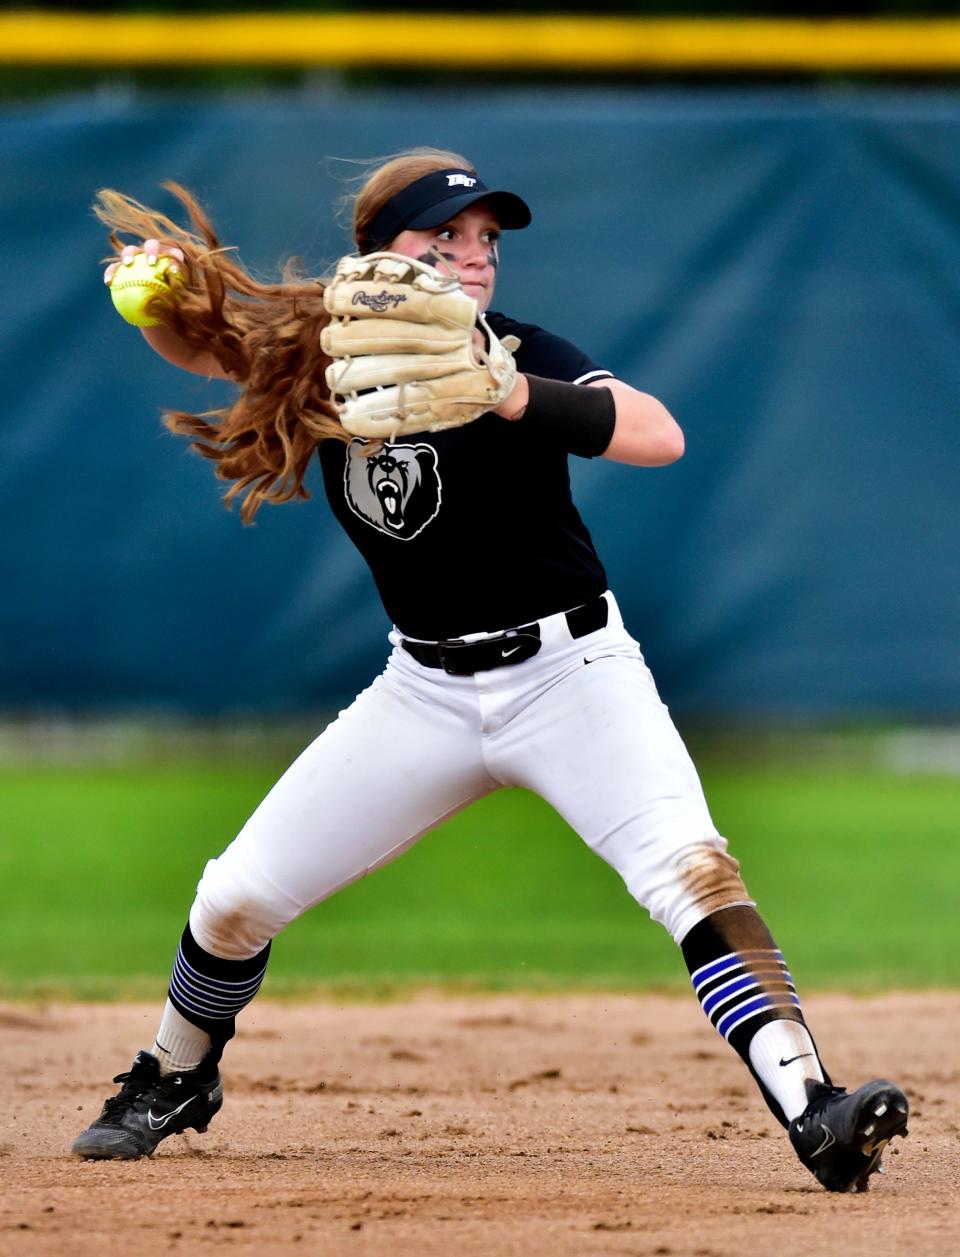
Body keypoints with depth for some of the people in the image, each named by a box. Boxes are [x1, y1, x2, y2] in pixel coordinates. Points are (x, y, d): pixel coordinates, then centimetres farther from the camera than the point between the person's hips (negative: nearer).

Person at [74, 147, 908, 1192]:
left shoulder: (519, 354, -16)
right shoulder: (321, 355, -3)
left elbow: (660, 436, -31)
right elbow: (193, 334, 3)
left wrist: (498, 393, -43)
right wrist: (160, 278, -20)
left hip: (570, 669, -4)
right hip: (426, 692, 4)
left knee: (690, 870, -27)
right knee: (235, 898, 5)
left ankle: (812, 1115, -35)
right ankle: (172, 1082, 33)